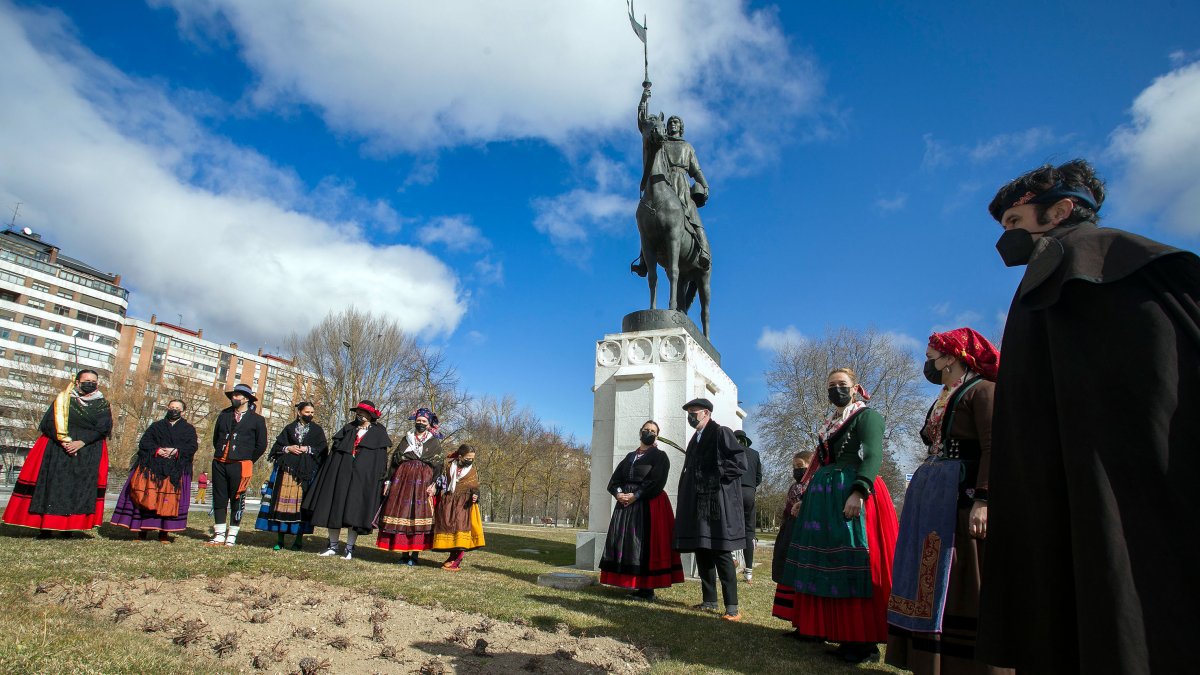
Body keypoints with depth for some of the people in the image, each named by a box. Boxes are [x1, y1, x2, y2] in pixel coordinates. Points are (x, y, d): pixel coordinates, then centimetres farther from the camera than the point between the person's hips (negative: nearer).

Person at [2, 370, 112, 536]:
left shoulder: (102, 405, 8)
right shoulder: (62, 399, 8)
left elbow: (103, 428, -3)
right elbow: (48, 423, -1)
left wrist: (81, 442, -16)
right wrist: (63, 440, -16)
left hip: (88, 454, 0)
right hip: (57, 450, 0)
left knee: (80, 487, -6)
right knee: (52, 484, -4)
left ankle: (69, 526, -1)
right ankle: (45, 525, 1)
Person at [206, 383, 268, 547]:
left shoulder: (257, 420, 3)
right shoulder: (224, 415, 14)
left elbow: (261, 445, 5)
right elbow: (216, 437, 22)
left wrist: (248, 460, 3)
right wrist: (220, 453, 14)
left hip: (240, 466, -4)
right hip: (219, 464, 4)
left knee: (237, 500, 0)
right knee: (219, 498, 5)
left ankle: (232, 536, 8)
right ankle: (219, 535, 14)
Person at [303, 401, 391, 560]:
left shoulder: (378, 432, 5)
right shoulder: (348, 428, 14)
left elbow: (381, 459, 0)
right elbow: (334, 449, 11)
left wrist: (379, 480, -8)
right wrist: (329, 473, 1)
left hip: (363, 477, -3)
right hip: (340, 474, 4)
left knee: (355, 510, -2)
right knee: (334, 507, 4)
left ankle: (350, 548, 6)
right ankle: (333, 546, 16)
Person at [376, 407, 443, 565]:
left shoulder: (434, 442, 9)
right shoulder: (406, 439, 16)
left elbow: (438, 465, 1)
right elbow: (394, 461, 15)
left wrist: (434, 484, -11)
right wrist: (388, 481, 7)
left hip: (423, 481, -2)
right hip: (403, 479, 3)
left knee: (419, 514, -7)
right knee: (402, 512, -3)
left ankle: (415, 554, -2)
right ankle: (404, 553, 5)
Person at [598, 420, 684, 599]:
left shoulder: (660, 456, 2)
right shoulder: (630, 457, 18)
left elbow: (657, 483, -11)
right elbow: (614, 480, 13)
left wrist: (635, 495, -16)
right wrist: (619, 493, -8)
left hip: (649, 505, -6)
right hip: (626, 503, 6)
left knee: (645, 544, -9)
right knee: (624, 543, 2)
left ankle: (647, 588, -4)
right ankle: (632, 584, 7)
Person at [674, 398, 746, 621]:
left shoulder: (721, 433, -5)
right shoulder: (695, 439, 19)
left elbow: (740, 461, -14)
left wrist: (717, 477, -17)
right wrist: (687, 500, 15)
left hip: (718, 502, -8)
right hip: (697, 506, 8)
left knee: (721, 553, -8)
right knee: (702, 552, 9)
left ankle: (732, 606, -5)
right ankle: (709, 600, 18)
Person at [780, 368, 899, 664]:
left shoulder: (868, 416, -3)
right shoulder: (828, 425, 20)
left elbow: (873, 456, -16)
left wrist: (858, 492, -29)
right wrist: (807, 500, 18)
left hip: (852, 496, -8)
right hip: (824, 498, 8)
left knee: (854, 567, -7)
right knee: (828, 565, 9)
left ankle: (865, 641, 1)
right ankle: (830, 628, 19)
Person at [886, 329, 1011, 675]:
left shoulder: (981, 390, -5)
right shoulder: (941, 401, 21)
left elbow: (994, 449, -16)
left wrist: (982, 500, -25)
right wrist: (921, 498, 18)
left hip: (962, 494, -9)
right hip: (928, 494, 9)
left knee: (959, 581, -6)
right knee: (931, 581, 10)